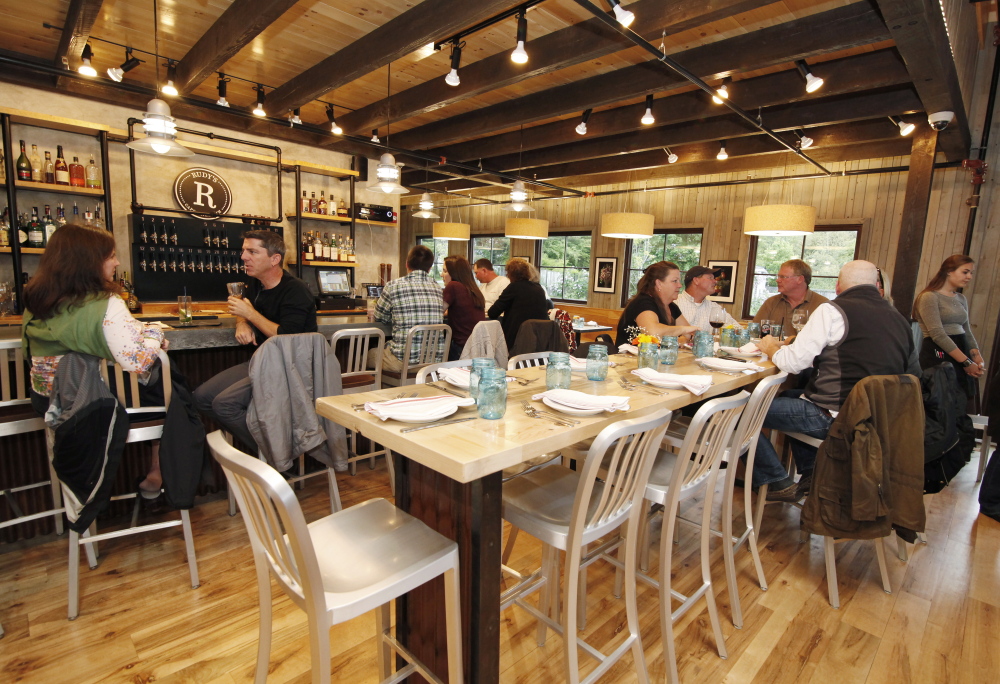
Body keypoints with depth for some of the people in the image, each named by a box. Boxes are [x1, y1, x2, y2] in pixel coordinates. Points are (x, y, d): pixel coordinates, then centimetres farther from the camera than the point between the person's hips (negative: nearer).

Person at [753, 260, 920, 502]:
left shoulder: (833, 310, -11)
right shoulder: (899, 319, 9)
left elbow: (793, 362, -11)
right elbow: (914, 374, 14)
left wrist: (773, 349, 10)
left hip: (832, 418, -8)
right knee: (791, 396, 29)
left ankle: (781, 484, 7)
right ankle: (811, 473, 24)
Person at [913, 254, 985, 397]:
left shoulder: (961, 299, 16)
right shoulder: (929, 297, -10)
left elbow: (966, 331, 19)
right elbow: (938, 334, -17)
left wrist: (976, 356, 1)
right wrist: (966, 361, -17)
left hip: (961, 352, 8)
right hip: (938, 357, -8)